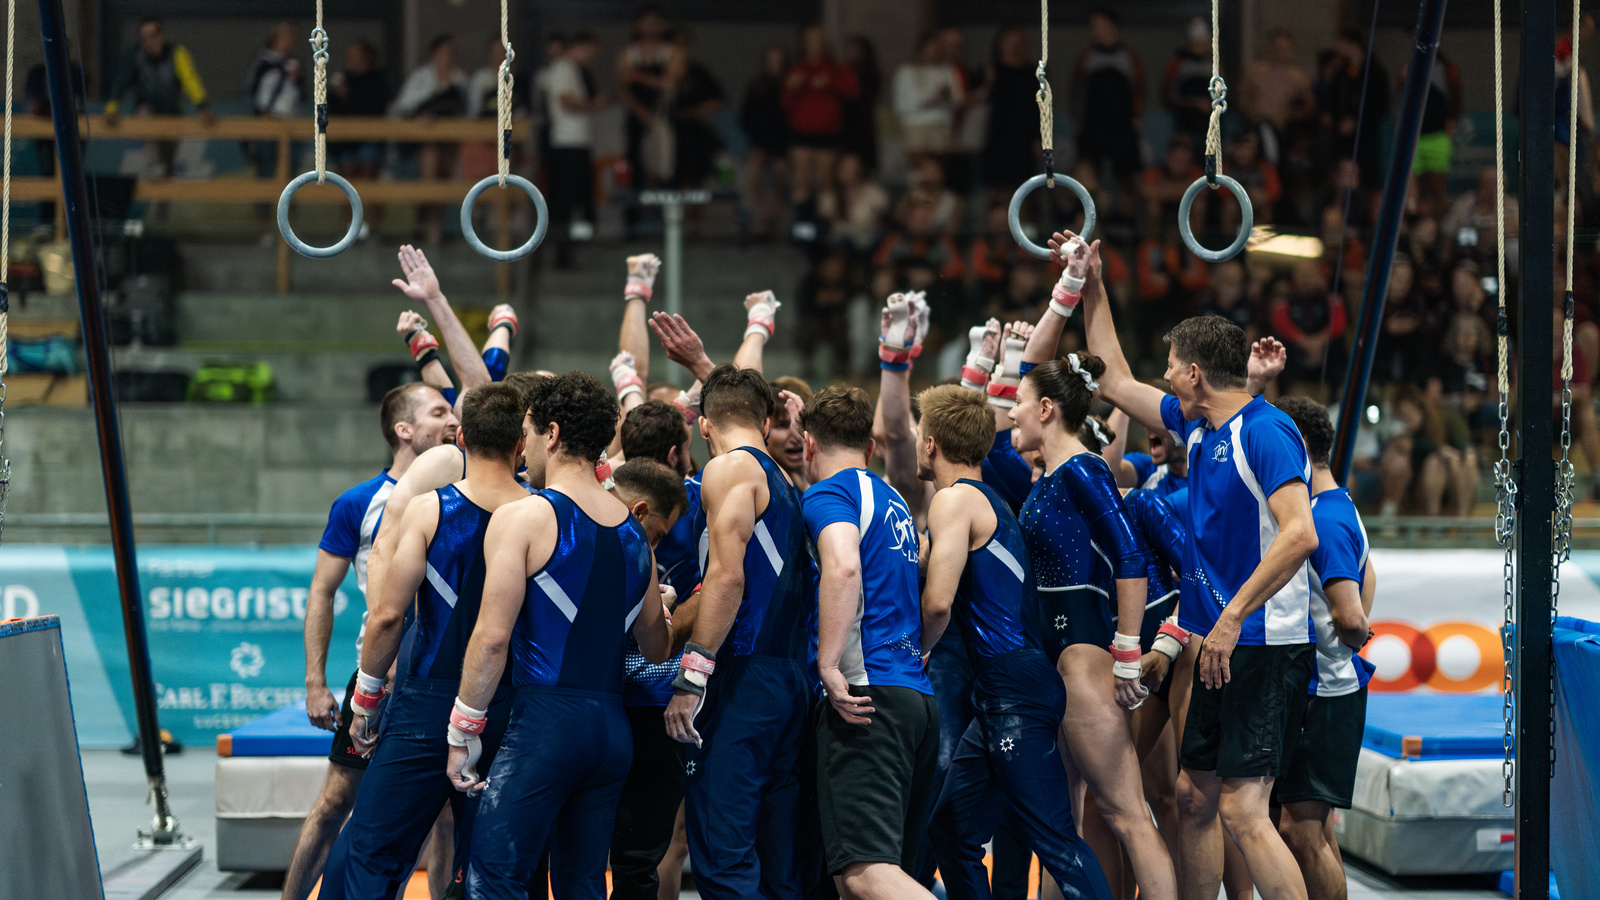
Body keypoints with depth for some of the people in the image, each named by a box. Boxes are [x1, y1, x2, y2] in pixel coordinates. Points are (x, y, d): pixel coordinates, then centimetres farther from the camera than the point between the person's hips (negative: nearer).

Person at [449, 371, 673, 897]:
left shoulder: (521, 518, -7)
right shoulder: (634, 529, 13)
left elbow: (493, 637, -13)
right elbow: (658, 649, 20)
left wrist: (463, 730, -5)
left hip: (545, 719, -7)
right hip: (613, 728, 7)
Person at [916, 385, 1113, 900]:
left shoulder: (955, 499, -8)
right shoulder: (989, 500, 21)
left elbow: (937, 602, -19)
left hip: (1013, 690, -10)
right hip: (1000, 690, 10)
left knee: (1054, 837, -14)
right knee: (950, 828, 14)